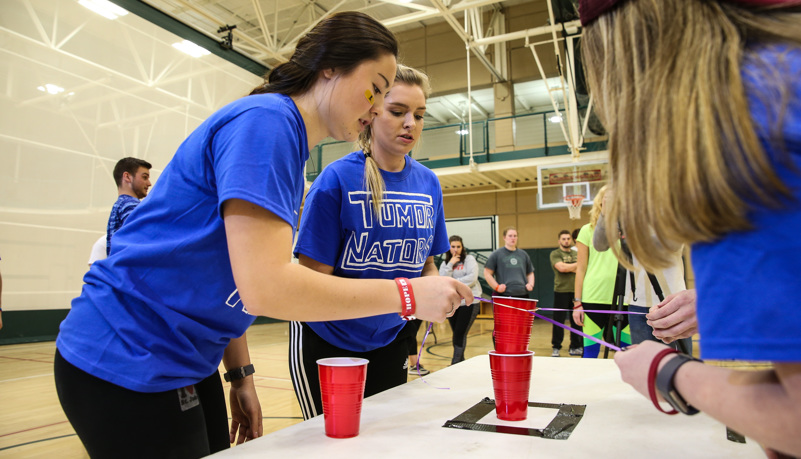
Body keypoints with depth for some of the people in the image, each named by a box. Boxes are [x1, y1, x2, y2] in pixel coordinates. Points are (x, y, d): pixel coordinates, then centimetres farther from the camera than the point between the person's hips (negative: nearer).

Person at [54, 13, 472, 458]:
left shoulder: (288, 139, 9)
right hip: (126, 365, -9)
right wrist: (407, 295, -22)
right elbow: (265, 287, -30)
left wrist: (240, 375, 10)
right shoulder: (265, 121, -21)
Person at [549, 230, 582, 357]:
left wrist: (568, 268, -8)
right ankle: (556, 347, 8)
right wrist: (577, 264, -4)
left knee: (576, 321, 7)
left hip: (576, 291, 4)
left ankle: (575, 347, 18)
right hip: (561, 291, -4)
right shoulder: (555, 254, 1)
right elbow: (561, 267, -15)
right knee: (558, 321, -1)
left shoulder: (576, 253, 16)